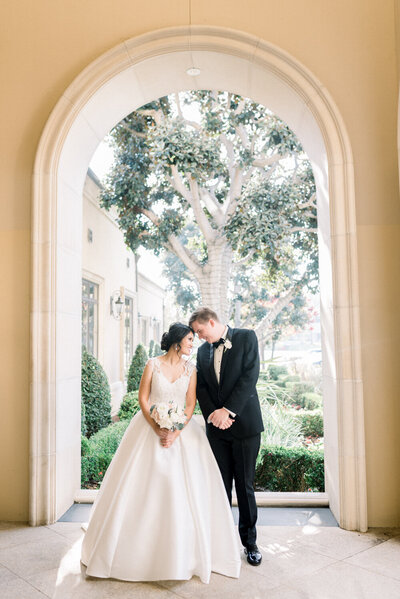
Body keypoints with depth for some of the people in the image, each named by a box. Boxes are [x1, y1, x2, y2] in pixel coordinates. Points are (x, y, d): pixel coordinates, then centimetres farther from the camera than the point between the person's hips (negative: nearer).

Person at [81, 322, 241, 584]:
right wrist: (158, 429, -13)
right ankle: (140, 547, 20)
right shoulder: (153, 364, -3)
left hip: (182, 430, 2)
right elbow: (143, 399, -3)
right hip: (151, 428, -1)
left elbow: (190, 404, -1)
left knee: (185, 489, -2)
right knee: (141, 486, 1)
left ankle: (185, 552, 14)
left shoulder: (190, 368, 3)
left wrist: (176, 433, -13)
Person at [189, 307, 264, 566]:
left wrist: (228, 410, -16)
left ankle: (249, 541, 20)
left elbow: (250, 376, -12)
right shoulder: (203, 351, 12)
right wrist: (213, 414, -8)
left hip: (244, 422, -4)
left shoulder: (246, 337, -3)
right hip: (217, 427, 4)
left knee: (245, 484, 5)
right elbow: (201, 387, 9)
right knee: (221, 485, 8)